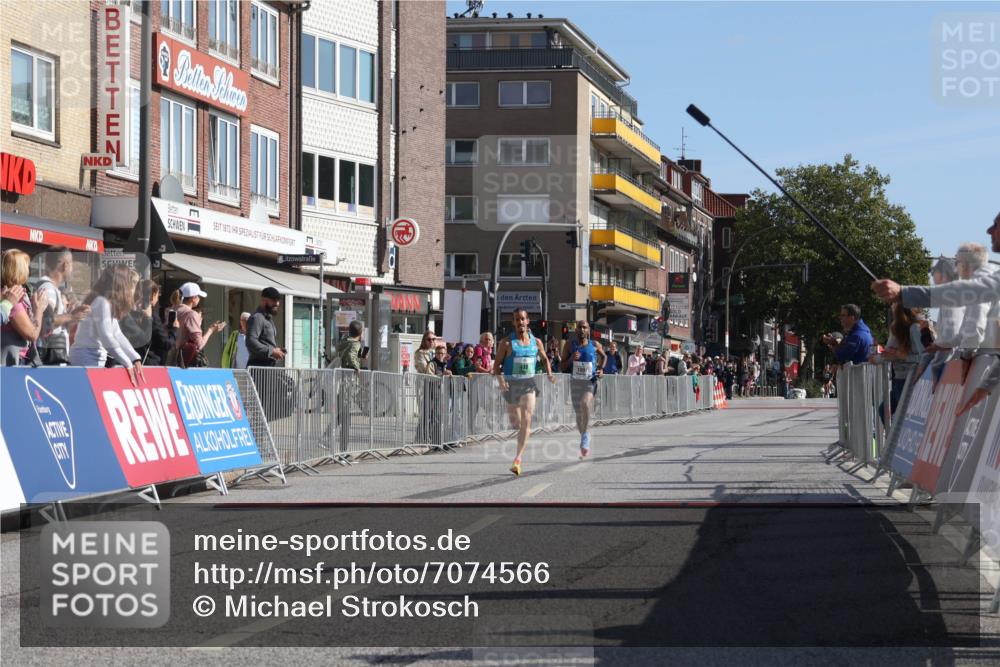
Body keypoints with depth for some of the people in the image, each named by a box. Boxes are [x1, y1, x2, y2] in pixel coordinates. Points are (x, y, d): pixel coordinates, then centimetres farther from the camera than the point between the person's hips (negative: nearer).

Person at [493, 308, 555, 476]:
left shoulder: (536, 342, 5)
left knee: (526, 421, -13)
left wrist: (549, 374, 3)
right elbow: (497, 364, -4)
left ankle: (518, 459, -14)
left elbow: (545, 358, 20)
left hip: (528, 383, 1)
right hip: (511, 384, -1)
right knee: (515, 423, 8)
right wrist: (500, 380, -22)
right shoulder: (507, 343, -4)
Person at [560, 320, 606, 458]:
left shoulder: (595, 345, 1)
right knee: (579, 415, 11)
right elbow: (563, 367, 2)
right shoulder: (569, 345, 1)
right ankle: (585, 445, 30)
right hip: (575, 382, 3)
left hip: (590, 381, -3)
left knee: (585, 404, -32)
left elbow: (604, 356, 23)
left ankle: (585, 440, -28)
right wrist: (571, 359, -17)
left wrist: (601, 369, 6)